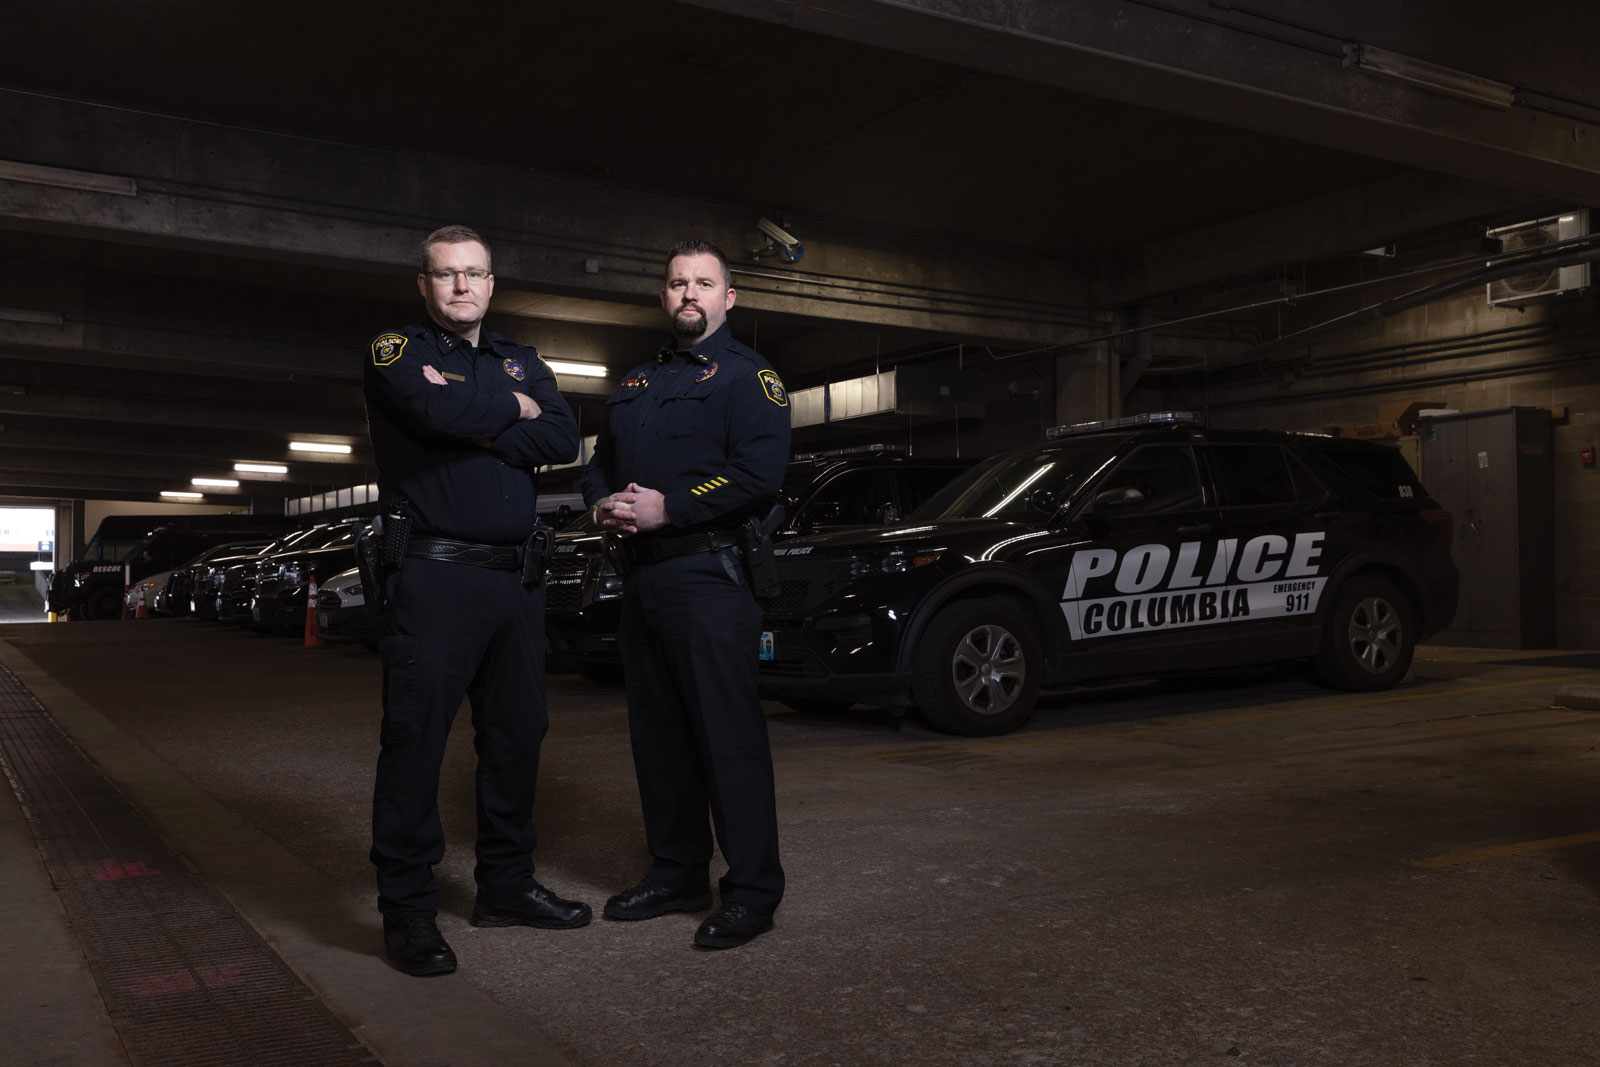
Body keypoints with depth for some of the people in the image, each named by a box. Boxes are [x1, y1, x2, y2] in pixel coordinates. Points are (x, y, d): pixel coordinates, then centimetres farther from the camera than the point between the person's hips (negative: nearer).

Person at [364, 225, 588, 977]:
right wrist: (514, 408, -3)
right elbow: (435, 409, -20)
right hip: (433, 576, -6)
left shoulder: (521, 363, 17)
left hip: (516, 577, 6)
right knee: (416, 739, -4)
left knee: (516, 736, 11)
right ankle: (407, 909, 4)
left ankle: (505, 886, 24)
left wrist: (476, 426, -12)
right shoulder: (396, 353, 3)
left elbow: (562, 440, -1)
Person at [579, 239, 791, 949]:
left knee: (728, 735, -7)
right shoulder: (637, 382, 22)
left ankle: (753, 891, 1)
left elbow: (759, 476, -15)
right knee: (657, 732, 12)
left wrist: (667, 509, -15)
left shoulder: (746, 375, -1)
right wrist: (604, 503, 2)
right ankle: (677, 873, 24)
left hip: (707, 576, -8)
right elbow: (599, 463, 25)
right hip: (641, 581, 8)